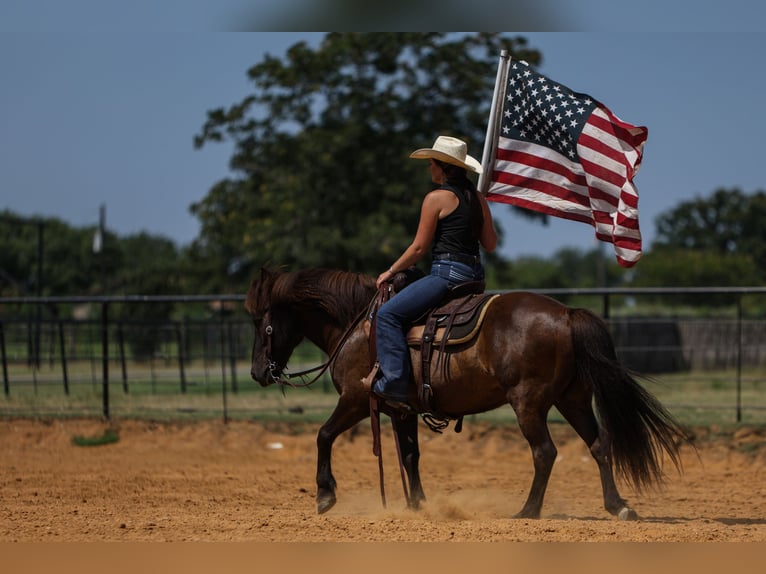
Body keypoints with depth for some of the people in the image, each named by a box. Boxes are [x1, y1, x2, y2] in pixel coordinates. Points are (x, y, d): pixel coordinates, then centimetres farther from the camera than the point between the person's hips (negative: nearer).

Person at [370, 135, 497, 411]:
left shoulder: (436, 198, -8)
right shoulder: (478, 198, 12)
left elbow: (419, 248, -7)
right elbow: (490, 244, 15)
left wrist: (391, 271, 6)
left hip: (447, 272, -9)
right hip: (475, 273, 9)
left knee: (388, 314, -9)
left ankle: (395, 384, -20)